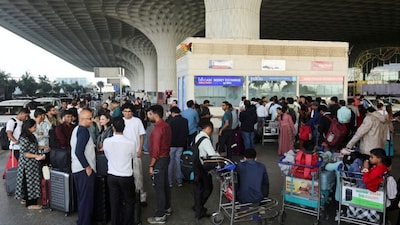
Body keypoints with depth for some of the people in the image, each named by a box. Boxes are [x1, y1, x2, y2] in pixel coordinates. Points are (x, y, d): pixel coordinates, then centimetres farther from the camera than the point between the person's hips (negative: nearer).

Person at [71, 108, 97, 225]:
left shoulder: (76, 129, 11)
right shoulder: (84, 130, -18)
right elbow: (79, 151, -25)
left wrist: (90, 146, 18)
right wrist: (87, 167, -18)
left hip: (77, 168, 10)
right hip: (84, 169, -10)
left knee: (81, 197, 20)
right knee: (87, 198, 0)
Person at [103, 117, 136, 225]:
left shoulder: (106, 141, -12)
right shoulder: (130, 143, -18)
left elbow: (107, 156, 5)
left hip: (112, 176, 2)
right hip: (126, 177, -2)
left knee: (114, 203, 14)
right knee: (129, 202, 17)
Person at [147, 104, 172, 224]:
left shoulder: (157, 128, -22)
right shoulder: (166, 125, 7)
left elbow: (155, 149, -23)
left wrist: (151, 165, -17)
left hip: (159, 160, -9)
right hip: (166, 157, 9)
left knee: (159, 187, -1)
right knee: (165, 184, 20)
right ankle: (167, 208, 34)